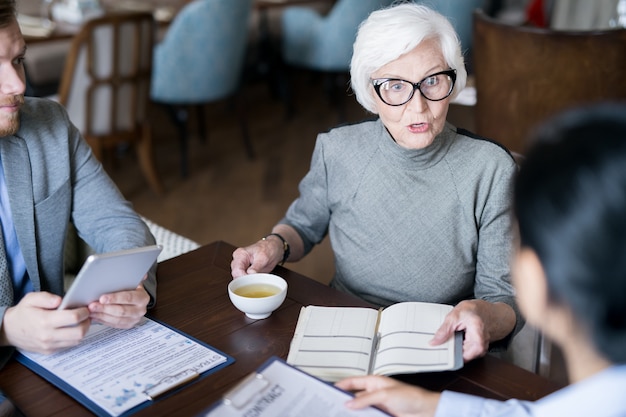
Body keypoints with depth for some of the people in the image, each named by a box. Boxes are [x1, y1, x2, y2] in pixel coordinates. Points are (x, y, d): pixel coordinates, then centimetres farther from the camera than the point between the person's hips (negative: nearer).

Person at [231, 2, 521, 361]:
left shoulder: (491, 170, -13)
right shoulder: (337, 150, -6)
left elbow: (507, 299, -9)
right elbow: (303, 224, 15)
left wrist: (485, 316, -32)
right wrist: (276, 244, -8)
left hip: (439, 349, 2)